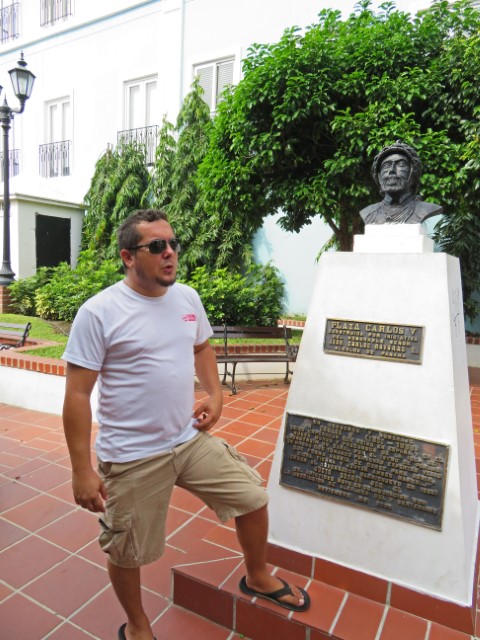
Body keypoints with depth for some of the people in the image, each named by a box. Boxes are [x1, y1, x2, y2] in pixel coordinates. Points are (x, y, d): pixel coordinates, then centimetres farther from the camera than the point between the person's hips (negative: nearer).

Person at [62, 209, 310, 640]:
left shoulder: (188, 297, 2)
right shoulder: (98, 313, -17)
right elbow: (77, 395, -14)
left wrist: (215, 393, 4)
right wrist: (82, 470, -14)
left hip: (192, 439, 6)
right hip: (133, 458, -5)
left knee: (253, 499, 13)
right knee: (128, 552, 15)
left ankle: (257, 577, 43)